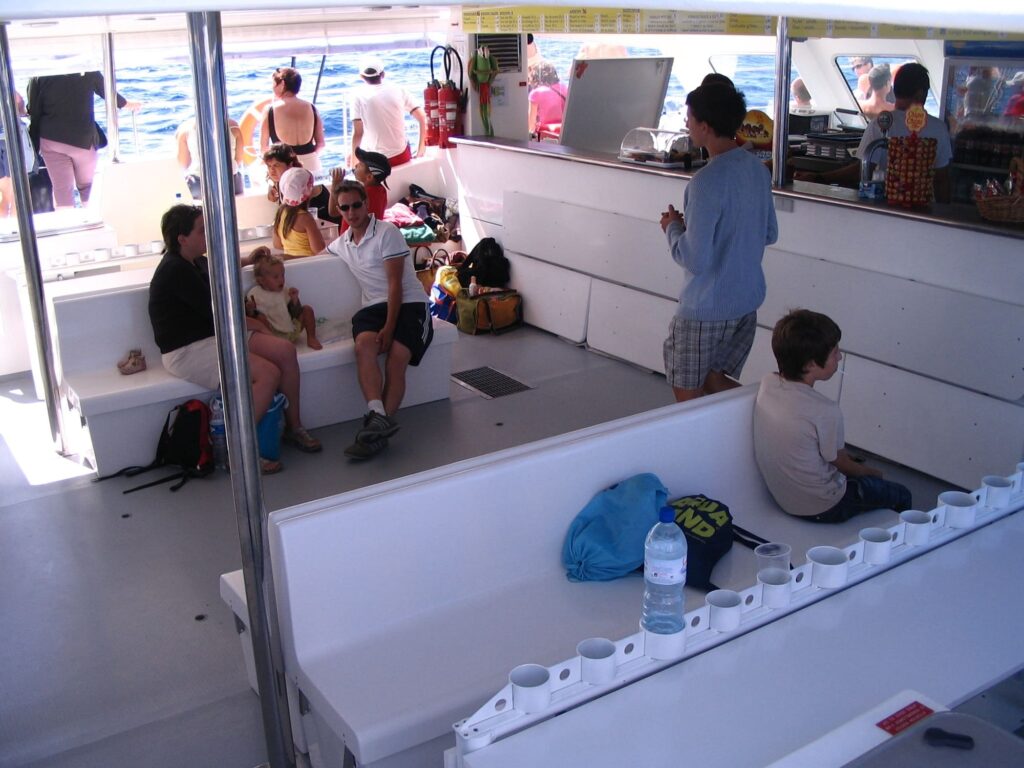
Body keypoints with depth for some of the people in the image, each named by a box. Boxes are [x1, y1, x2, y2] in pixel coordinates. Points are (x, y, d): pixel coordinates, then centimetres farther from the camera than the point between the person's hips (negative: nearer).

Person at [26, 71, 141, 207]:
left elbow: (34, 111, -4)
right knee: (87, 185, 15)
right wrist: (126, 104, 30)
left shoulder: (39, 76, -7)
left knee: (61, 188, 5)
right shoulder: (88, 70, -7)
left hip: (51, 140, 0)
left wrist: (35, 143, 6)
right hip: (83, 139, 0)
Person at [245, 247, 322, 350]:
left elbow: (295, 314, 7)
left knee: (307, 309, -1)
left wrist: (295, 299, -8)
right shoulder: (254, 294, -1)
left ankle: (311, 339, 1)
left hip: (291, 330, 5)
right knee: (260, 317, -29)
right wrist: (250, 310, -26)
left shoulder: (284, 292, 10)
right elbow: (248, 316, -4)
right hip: (273, 333, -4)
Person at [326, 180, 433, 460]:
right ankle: (379, 416, -45)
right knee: (364, 345, -32)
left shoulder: (387, 233, -4)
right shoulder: (342, 243, 18)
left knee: (396, 358, -30)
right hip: (374, 307, 4)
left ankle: (377, 432, -31)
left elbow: (395, 284, -11)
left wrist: (389, 327, -21)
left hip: (409, 304, -4)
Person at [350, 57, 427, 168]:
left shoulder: (359, 96, -5)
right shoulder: (398, 91, 3)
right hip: (401, 155, 2)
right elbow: (422, 118, 2)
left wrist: (353, 160, -2)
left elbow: (357, 133, -11)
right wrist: (421, 149, 11)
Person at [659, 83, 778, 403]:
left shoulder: (707, 181, -24)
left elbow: (695, 259, -26)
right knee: (714, 380, 22)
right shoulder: (757, 169, 2)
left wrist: (673, 228, -6)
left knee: (689, 394, 9)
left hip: (706, 309, -8)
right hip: (748, 300, 8)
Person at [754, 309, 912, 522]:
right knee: (901, 496, 16)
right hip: (821, 509, -7)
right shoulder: (826, 412, -32)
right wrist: (871, 472, 7)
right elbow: (841, 463, -12)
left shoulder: (767, 383, -15)